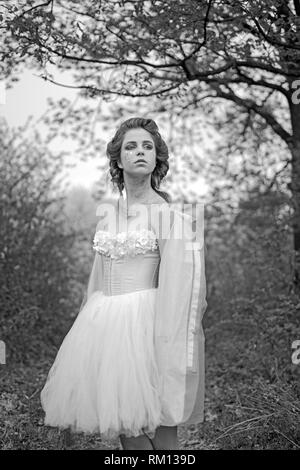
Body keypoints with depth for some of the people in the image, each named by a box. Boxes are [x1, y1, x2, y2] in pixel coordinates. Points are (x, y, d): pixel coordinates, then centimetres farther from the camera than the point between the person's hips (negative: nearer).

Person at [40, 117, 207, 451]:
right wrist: (91, 326, 17)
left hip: (146, 320, -5)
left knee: (158, 434, -2)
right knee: (125, 428, 8)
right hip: (104, 321, 5)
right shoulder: (107, 213, 12)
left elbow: (178, 284, -8)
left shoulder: (169, 213, -4)